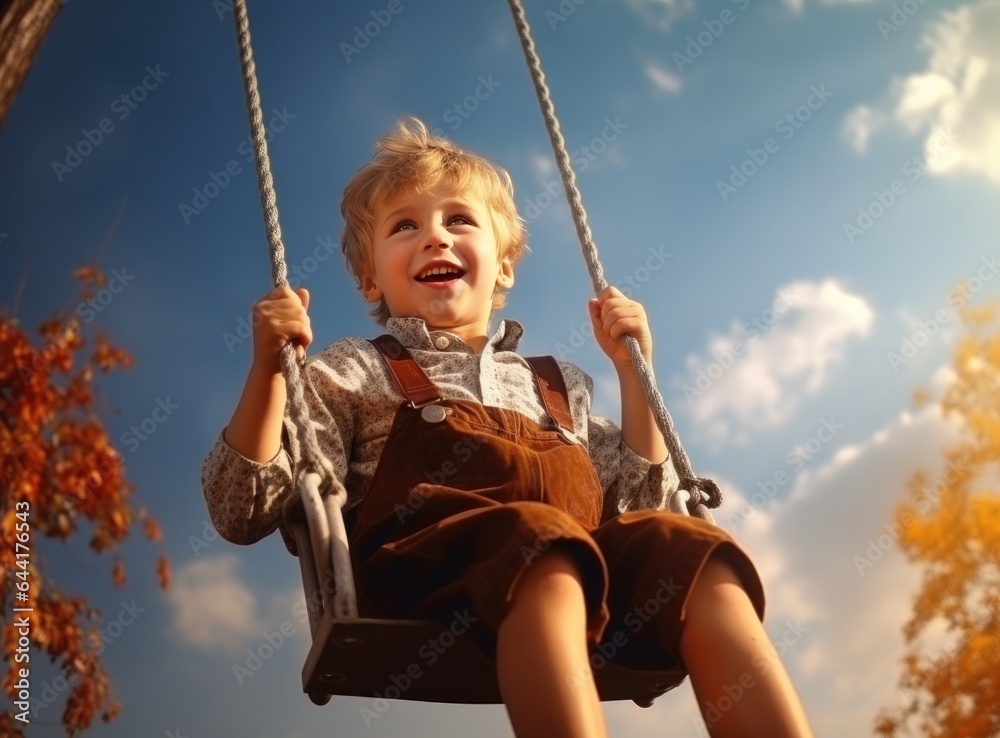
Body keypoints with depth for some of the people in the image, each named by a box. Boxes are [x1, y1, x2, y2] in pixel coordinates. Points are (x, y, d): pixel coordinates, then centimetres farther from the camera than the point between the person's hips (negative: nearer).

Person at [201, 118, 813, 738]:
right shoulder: (351, 373, 20)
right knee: (538, 543, -36)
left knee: (694, 553, -27)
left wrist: (633, 369, 23)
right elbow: (244, 513, 9)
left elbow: (637, 506, 25)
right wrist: (269, 368, -4)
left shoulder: (559, 386, 30)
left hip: (592, 571, 4)